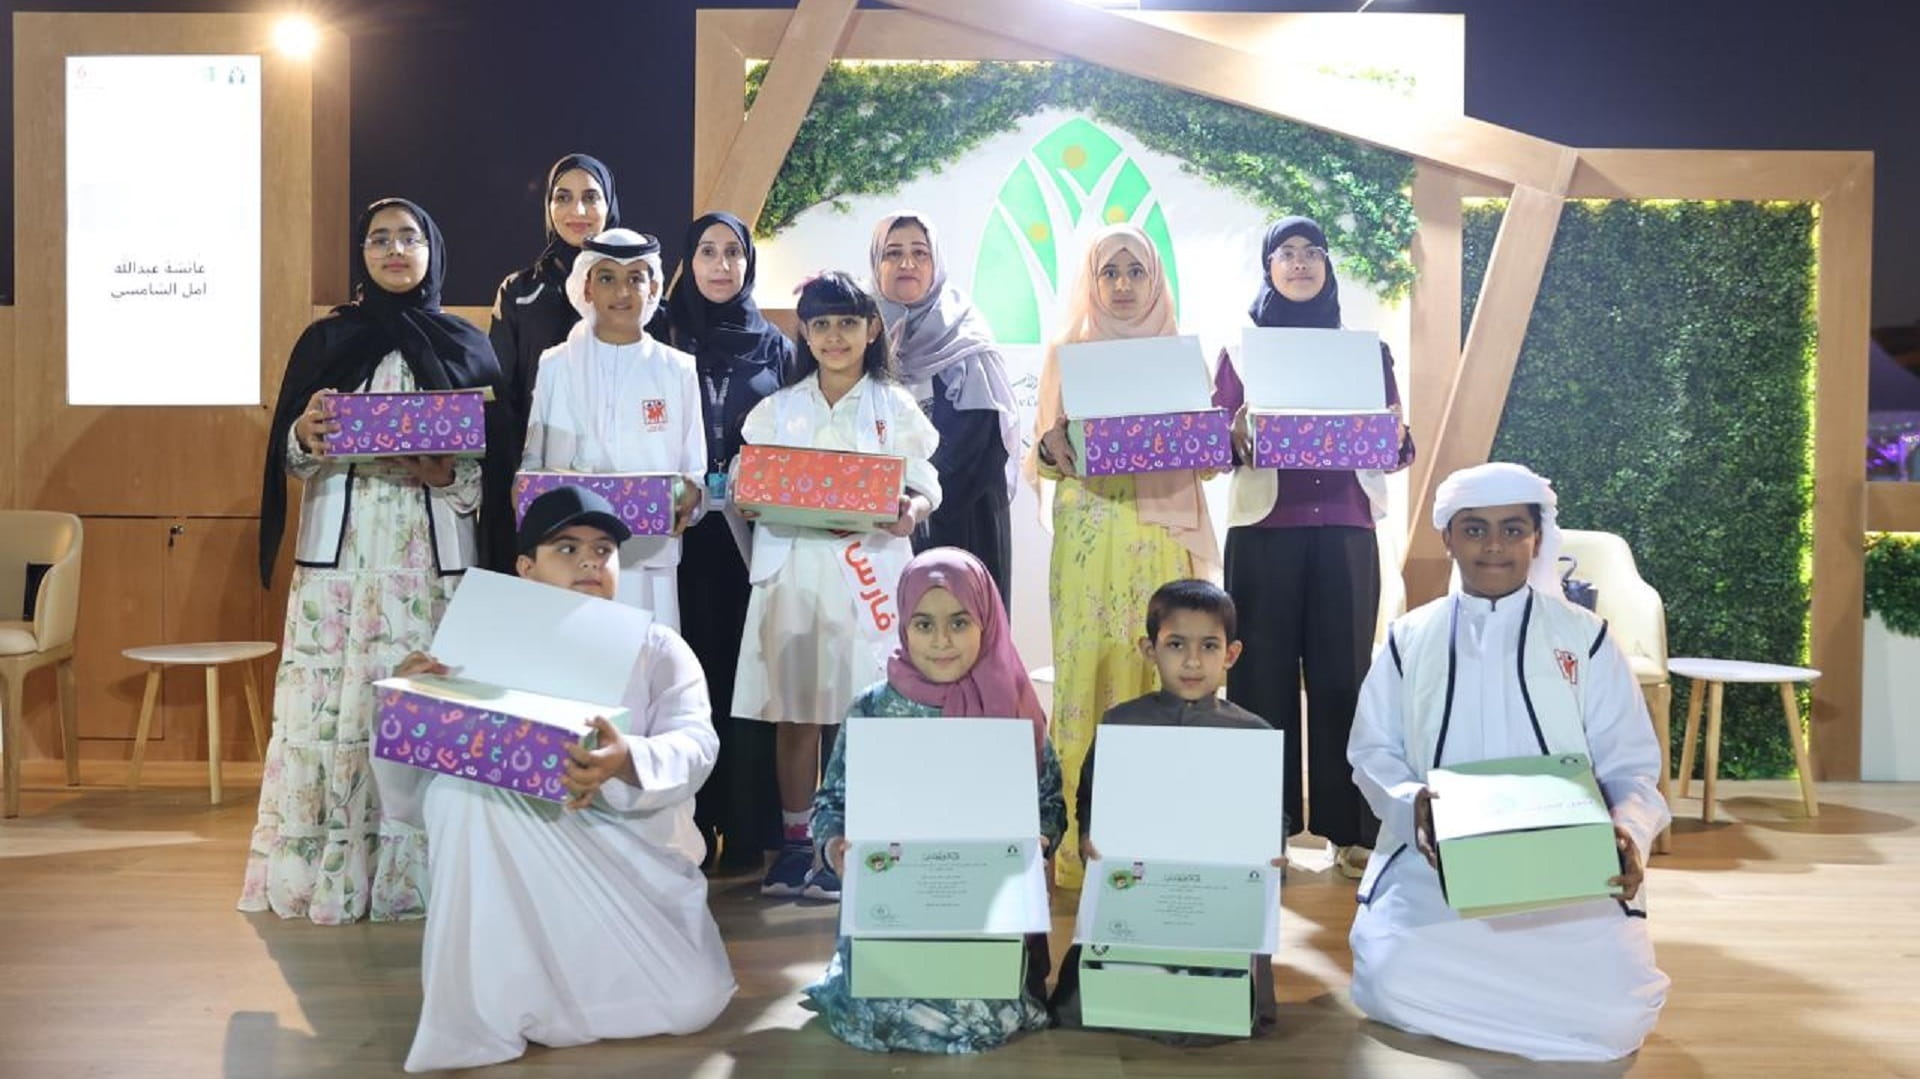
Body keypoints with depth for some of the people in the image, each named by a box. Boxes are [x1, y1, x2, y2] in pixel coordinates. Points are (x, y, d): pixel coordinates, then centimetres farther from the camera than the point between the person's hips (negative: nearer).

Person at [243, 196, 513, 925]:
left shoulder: (467, 347, 9)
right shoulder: (324, 340, 10)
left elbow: (498, 462, 6)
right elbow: (286, 455, 8)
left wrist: (451, 475, -14)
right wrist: (305, 436, -14)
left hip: (430, 555, 0)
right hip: (340, 550, 1)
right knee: (331, 700, -3)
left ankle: (414, 872, 6)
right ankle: (323, 870, 7)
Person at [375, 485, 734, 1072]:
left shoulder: (659, 649, 0)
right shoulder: (489, 653, 0)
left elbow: (695, 748, -20)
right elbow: (414, 798, -5)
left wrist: (628, 762, -44)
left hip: (636, 860, 1)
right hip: (520, 865, 0)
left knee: (691, 1002, -20)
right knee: (458, 787, -28)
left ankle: (551, 968, 10)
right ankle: (485, 1008, -15)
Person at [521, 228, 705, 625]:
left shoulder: (678, 370, 7)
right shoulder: (554, 367, 8)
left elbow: (696, 470, 7)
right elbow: (529, 462, 10)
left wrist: (689, 494, -14)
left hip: (651, 558, 0)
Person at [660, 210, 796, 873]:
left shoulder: (775, 347, 11)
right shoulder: (666, 341, 7)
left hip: (751, 534, 1)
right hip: (681, 533, -1)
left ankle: (747, 835, 9)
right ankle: (687, 833, 9)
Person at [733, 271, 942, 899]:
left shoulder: (894, 406, 7)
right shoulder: (778, 409, 13)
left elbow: (925, 487, 3)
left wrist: (910, 512, -18)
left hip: (868, 571, -2)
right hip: (792, 570, 2)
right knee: (794, 712, 4)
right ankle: (795, 844, 16)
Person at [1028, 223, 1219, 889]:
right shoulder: (1066, 353, 9)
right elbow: (1038, 462, 6)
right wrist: (1050, 449, -16)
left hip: (1162, 539, 1)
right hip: (1089, 539, -1)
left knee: (1160, 676, -2)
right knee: (1085, 672, -5)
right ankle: (1078, 845, 2)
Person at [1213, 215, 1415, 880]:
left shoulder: (1367, 349, 12)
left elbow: (1401, 451, 9)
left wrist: (1393, 438, -12)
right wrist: (1238, 437, -18)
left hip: (1346, 529, 1)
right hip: (1263, 530, -1)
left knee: (1343, 672, 0)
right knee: (1264, 671, -1)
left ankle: (1350, 830, 8)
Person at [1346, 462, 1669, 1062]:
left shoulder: (1585, 638, 8)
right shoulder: (1409, 639, 9)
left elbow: (1630, 764, 4)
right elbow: (1372, 751, 6)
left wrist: (1628, 830, -19)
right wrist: (1410, 805, -17)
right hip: (1435, 859, 0)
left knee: (1613, 1009, -24)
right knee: (1393, 982, -26)